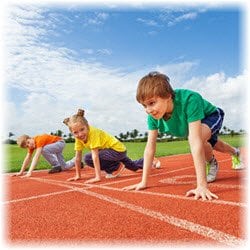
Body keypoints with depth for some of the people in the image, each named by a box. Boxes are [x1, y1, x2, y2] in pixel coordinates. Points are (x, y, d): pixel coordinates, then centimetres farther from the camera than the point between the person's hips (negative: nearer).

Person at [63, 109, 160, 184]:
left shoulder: (93, 132, -30)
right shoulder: (79, 137, -7)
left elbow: (95, 156, -34)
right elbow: (78, 157, -2)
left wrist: (98, 177, -34)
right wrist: (78, 175, 0)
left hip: (118, 149, -8)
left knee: (88, 158, -21)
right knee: (134, 166, 27)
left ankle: (116, 168, -6)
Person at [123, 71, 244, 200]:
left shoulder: (189, 100, -47)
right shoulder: (153, 114, -31)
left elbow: (196, 142, -53)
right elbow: (150, 147, -28)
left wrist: (202, 186, -56)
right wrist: (144, 182, -28)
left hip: (212, 116, -5)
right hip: (189, 123, 6)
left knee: (199, 136, -36)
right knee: (212, 144, 29)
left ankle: (212, 164, -1)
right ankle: (235, 152, 66)